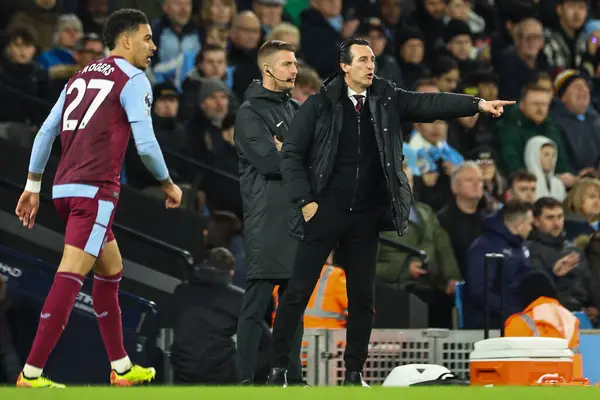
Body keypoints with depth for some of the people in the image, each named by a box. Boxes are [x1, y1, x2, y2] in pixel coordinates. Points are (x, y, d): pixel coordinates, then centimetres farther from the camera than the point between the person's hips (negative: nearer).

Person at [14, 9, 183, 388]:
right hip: (96, 190, -9)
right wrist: (169, 185, 5)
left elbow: (46, 132, 17)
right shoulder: (133, 79, -3)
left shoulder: (81, 77, 18)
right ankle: (31, 373, -18)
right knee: (70, 278, -12)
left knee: (111, 268, 20)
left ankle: (121, 367, 26)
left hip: (64, 187, 9)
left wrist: (33, 186, 21)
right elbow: (146, 144, -10)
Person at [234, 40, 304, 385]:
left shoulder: (297, 110, 18)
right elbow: (268, 161, -15)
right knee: (258, 301, -8)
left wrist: (286, 151, -6)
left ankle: (293, 375, 13)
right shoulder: (251, 112, -4)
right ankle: (247, 378, -8)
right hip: (266, 218, -7)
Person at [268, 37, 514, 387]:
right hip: (325, 211, -3)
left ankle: (355, 372, 15)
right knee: (299, 291, -3)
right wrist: (305, 200, -10)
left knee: (362, 296, 7)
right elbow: (292, 154, -3)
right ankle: (278, 367, 5)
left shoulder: (387, 99, 4)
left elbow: (430, 104, -6)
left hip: (366, 216, 4)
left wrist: (478, 104, -18)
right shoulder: (320, 105, -5)